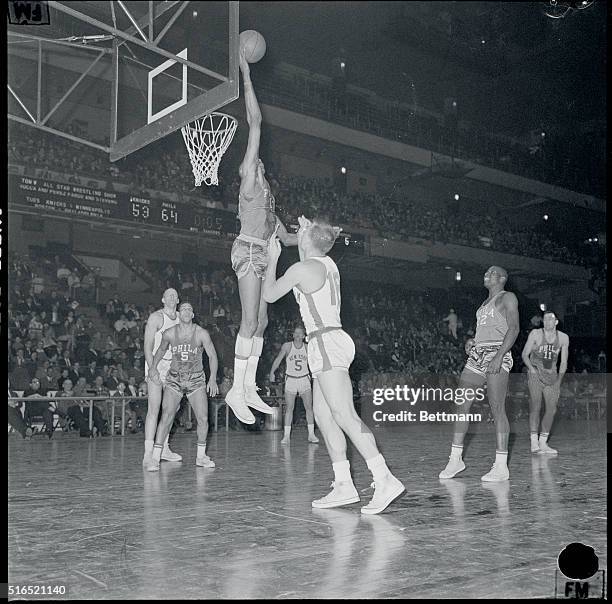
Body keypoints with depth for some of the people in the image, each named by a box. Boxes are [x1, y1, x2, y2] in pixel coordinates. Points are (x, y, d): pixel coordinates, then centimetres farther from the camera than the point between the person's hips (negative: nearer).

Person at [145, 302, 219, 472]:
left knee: (203, 419, -4)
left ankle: (201, 456, 15)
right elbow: (161, 350, 17)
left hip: (196, 380, 0)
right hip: (174, 380, 0)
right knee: (166, 417, -13)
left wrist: (213, 378, -16)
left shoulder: (202, 334, -9)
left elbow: (212, 356, -5)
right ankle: (155, 458, -9)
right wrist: (153, 367, 10)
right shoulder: (169, 334, -5)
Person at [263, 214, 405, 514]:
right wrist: (307, 229, 37)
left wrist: (272, 259, 15)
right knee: (323, 417, 9)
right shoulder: (327, 263, 13)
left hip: (326, 343, -9)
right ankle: (343, 485, 8)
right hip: (333, 341, 9)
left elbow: (269, 295, 3)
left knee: (345, 416, -16)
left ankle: (385, 480, -22)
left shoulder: (302, 269, -10)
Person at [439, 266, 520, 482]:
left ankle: (501, 467, -7)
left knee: (497, 409, -11)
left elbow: (513, 328, -11)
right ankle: (456, 459, 9)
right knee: (461, 405, 2)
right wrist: (472, 342, 12)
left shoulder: (507, 297, 0)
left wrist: (499, 356, -22)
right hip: (477, 354, 8)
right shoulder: (486, 303, 25)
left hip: (497, 353, -8)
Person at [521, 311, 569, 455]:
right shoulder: (535, 334, -2)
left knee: (552, 409, -2)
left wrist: (559, 381, 5)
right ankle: (534, 442, -15)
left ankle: (543, 443, 8)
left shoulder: (563, 338, 6)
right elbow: (525, 354, 1)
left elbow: (563, 363, 11)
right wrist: (531, 367, -16)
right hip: (535, 374, -4)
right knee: (535, 406, -16)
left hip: (552, 375, 4)